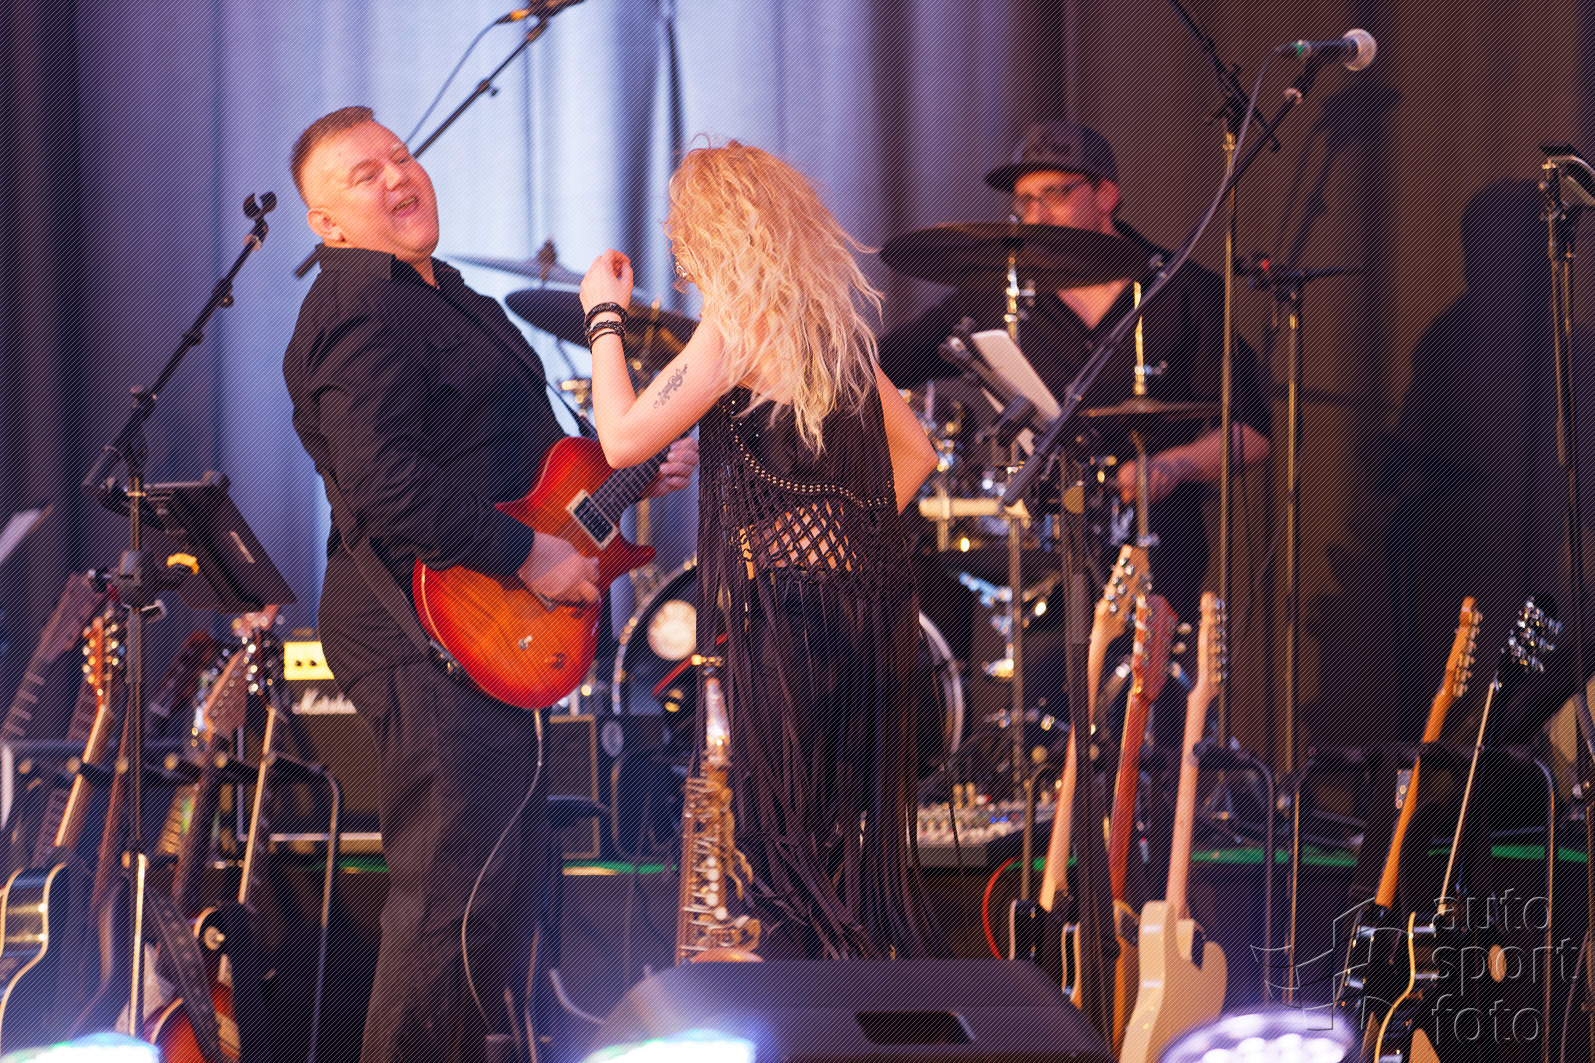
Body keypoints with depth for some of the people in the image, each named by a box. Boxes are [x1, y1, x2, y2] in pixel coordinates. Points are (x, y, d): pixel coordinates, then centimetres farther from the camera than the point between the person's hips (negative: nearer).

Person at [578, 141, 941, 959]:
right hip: (870, 597, 8)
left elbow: (624, 438, -12)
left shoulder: (740, 325, -10)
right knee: (854, 844, 12)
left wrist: (603, 318, -1)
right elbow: (912, 452, 20)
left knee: (776, 840, -4)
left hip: (787, 606, -8)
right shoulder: (831, 323, 14)